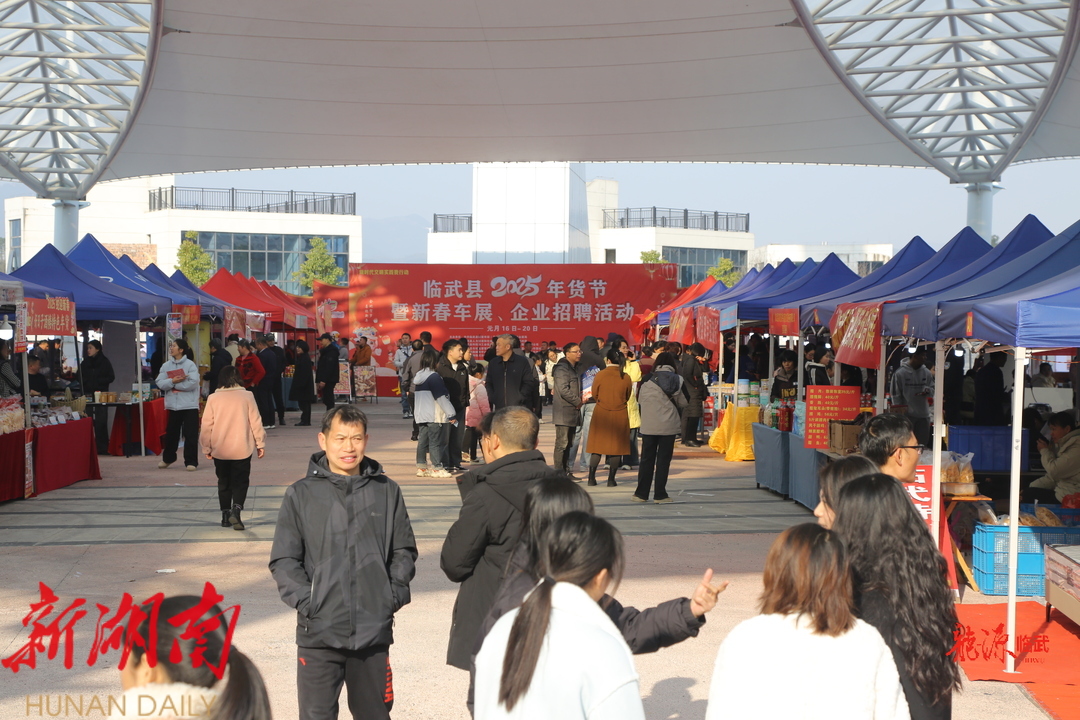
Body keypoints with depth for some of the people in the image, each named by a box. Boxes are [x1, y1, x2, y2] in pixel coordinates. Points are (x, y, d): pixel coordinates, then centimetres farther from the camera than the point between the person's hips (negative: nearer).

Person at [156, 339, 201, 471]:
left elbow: (192, 383, -19)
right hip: (173, 405, 4)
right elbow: (160, 383, -1)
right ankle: (168, 458, 35)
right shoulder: (166, 366, 7)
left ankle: (191, 462, 7)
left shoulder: (190, 365, -7)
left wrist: (174, 384, -12)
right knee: (171, 433, 16)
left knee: (190, 435, -3)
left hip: (189, 405, -4)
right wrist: (172, 381, -19)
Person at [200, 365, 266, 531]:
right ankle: (236, 509, -16)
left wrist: (206, 448, 9)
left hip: (219, 450, 2)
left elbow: (206, 425, -1)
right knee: (240, 482, 5)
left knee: (224, 483, 15)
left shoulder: (213, 398, -2)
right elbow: (256, 422, -3)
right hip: (242, 449, -1)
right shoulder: (246, 396, -5)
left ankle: (225, 515, 18)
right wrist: (260, 444, 6)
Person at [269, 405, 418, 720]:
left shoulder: (387, 492, 5)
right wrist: (306, 600, -11)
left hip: (374, 630, 2)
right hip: (318, 634, -1)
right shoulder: (301, 495, 0)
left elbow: (404, 551, 10)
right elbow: (283, 560, 0)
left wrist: (395, 594, -3)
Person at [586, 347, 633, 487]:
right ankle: (611, 479, 6)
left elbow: (594, 394, 3)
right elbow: (627, 397, 7)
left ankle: (592, 477, 9)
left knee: (597, 448, 8)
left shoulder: (600, 375, -9)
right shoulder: (626, 377, -5)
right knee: (616, 447, 6)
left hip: (601, 414, 0)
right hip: (620, 415, 0)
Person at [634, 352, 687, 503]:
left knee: (647, 459, 8)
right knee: (664, 460, 5)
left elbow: (640, 400, 4)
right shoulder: (678, 380, -1)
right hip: (669, 426, 0)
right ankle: (660, 494, 6)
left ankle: (641, 493, 10)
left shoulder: (647, 381, -3)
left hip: (649, 426, 0)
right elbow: (683, 404, 4)